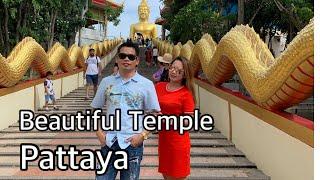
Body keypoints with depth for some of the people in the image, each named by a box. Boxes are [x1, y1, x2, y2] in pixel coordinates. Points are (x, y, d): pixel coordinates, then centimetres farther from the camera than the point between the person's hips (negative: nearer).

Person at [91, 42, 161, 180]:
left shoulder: (146, 84, -2)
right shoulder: (106, 82, 5)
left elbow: (155, 114, 0)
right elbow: (94, 110, 12)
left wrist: (143, 135, -10)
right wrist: (99, 132, 0)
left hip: (132, 143, -1)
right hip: (108, 142, 2)